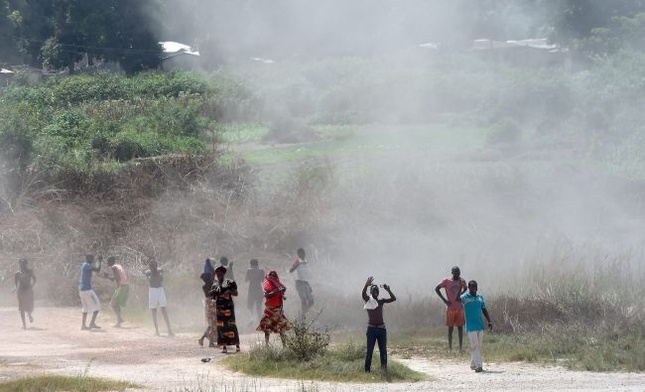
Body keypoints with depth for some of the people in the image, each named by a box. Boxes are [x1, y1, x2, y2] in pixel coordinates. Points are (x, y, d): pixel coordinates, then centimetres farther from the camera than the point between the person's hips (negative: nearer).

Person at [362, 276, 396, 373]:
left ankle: (384, 367, 7)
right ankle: (367, 369, -2)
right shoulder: (368, 300, 2)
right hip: (371, 328, -3)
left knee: (383, 349, 3)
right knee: (369, 350, -4)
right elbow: (363, 294, -19)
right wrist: (366, 285, -36)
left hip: (381, 328, 3)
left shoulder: (381, 301, 10)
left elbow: (393, 299, 0)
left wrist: (388, 290, -14)